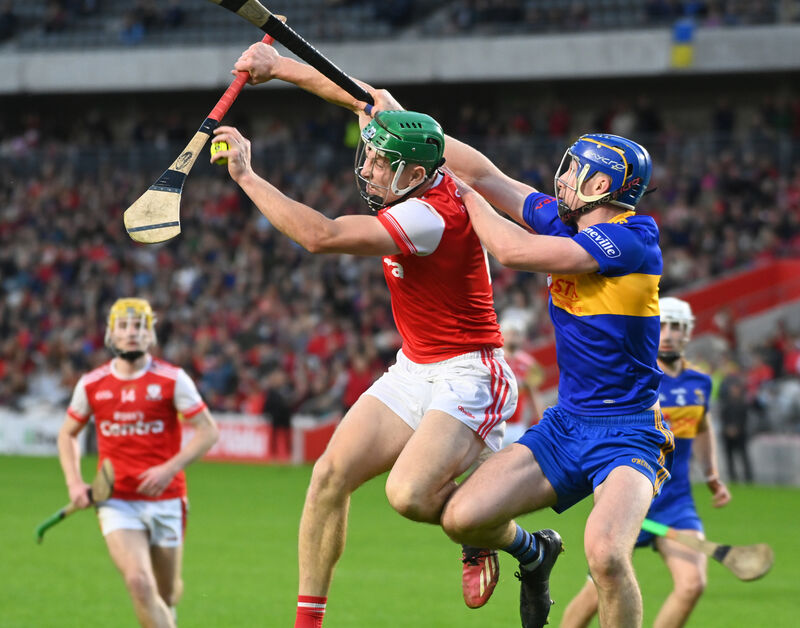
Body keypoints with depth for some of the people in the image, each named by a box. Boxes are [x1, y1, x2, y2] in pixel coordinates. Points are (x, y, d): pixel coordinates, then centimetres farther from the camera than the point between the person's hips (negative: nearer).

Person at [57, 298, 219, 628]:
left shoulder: (172, 379, -3)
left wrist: (170, 468, -16)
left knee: (167, 594, 11)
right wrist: (74, 482, 2)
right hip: (117, 502, 0)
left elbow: (208, 431, -2)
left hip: (165, 499, 0)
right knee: (139, 582, -21)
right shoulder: (91, 384, 3)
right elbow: (67, 434, 17)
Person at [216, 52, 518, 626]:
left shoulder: (432, 216, -28)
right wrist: (280, 67, 16)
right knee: (330, 475, -1)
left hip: (467, 377, -10)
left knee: (410, 495, -27)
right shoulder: (417, 176, -2)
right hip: (414, 369, 10)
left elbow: (321, 235, -33)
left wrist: (246, 176, -26)